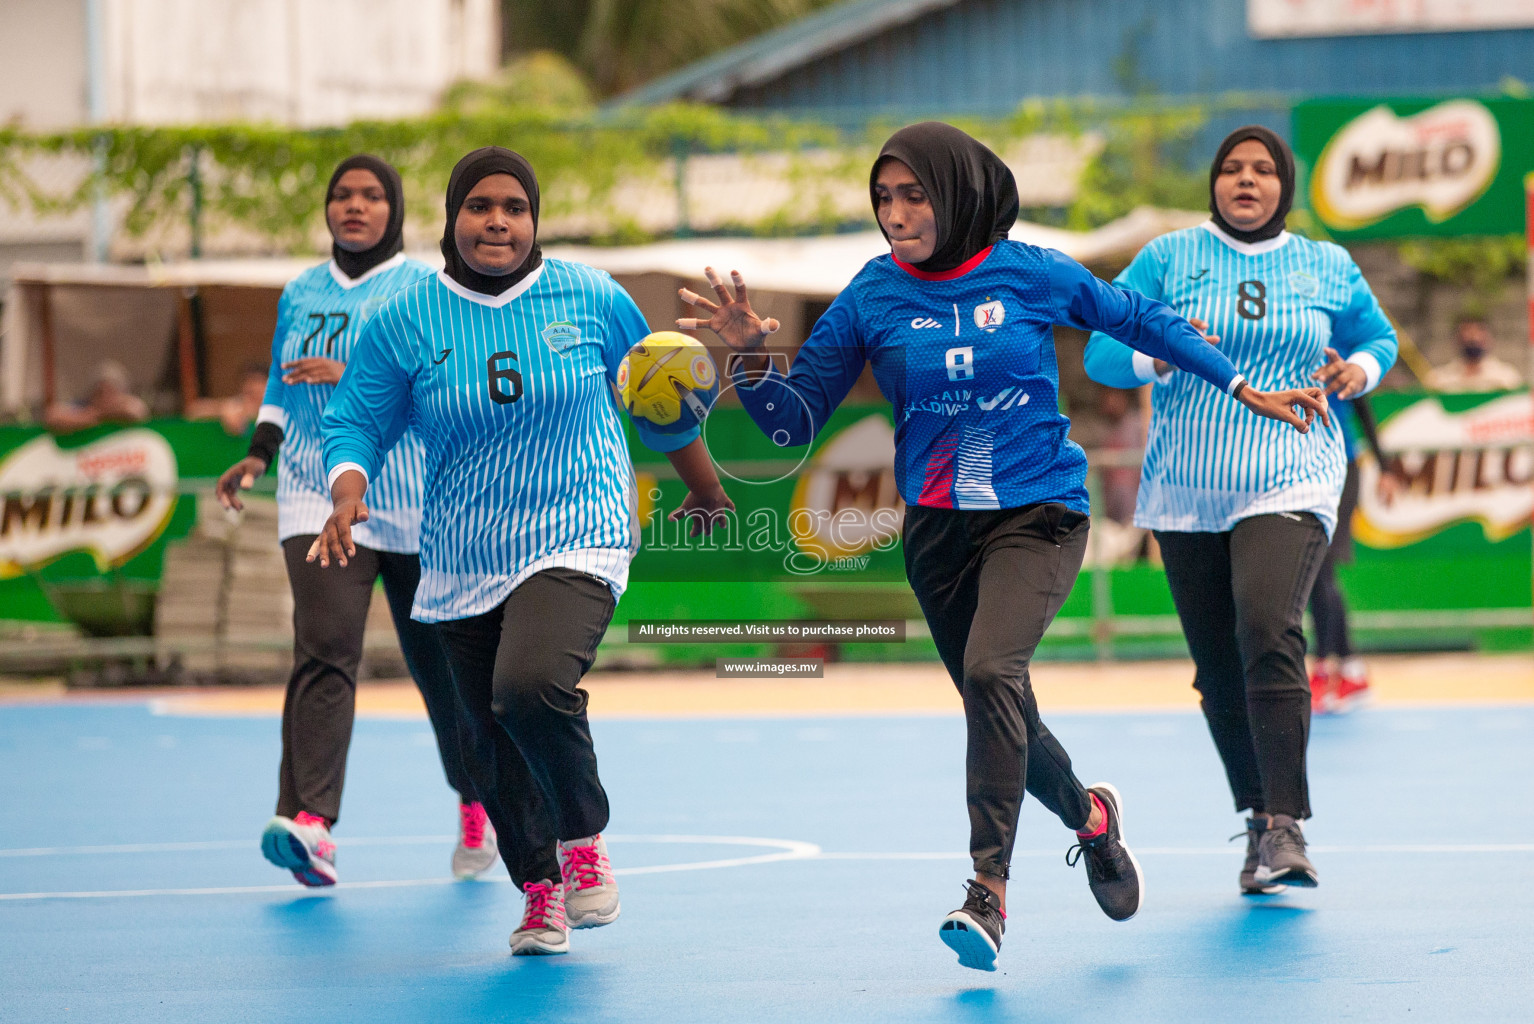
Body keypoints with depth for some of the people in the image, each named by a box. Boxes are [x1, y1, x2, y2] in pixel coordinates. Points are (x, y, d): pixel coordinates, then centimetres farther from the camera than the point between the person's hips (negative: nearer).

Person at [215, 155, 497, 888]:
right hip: (320, 502, 2)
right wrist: (258, 455, 7)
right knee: (324, 649, -18)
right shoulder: (300, 294, 12)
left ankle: (474, 805, 31)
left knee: (438, 660, 7)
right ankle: (308, 822, -29)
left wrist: (354, 376, -23)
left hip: (420, 506, -2)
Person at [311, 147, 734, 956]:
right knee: (492, 742, 9)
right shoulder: (404, 322, -2)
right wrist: (347, 498, -17)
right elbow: (356, 425, 4)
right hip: (462, 567, 3)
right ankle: (541, 890, 33)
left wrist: (705, 491, 24)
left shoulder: (592, 300, -1)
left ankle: (583, 836, -2)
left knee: (531, 689, -29)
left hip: (576, 543, -3)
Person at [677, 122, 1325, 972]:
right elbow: (796, 420, -2)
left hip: (1037, 513, -4)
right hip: (937, 526, 4)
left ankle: (989, 891, -25)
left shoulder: (1033, 275, -7)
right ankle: (1089, 818, 45)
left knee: (991, 672, -27)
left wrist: (1244, 389, 12)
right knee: (997, 710, 13)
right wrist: (748, 353, -20)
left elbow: (1140, 322, 9)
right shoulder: (871, 296, -3)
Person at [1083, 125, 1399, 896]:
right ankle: (1259, 817, 22)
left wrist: (1360, 370, 1)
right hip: (1186, 494, 2)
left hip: (1289, 488, -2)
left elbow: (1378, 338, 24)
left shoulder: (1329, 269, 9)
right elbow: (1101, 353, 2)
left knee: (1268, 629, -24)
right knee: (1217, 667, 4)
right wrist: (1159, 358, -18)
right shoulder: (1168, 259, 5)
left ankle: (1286, 827, -24)